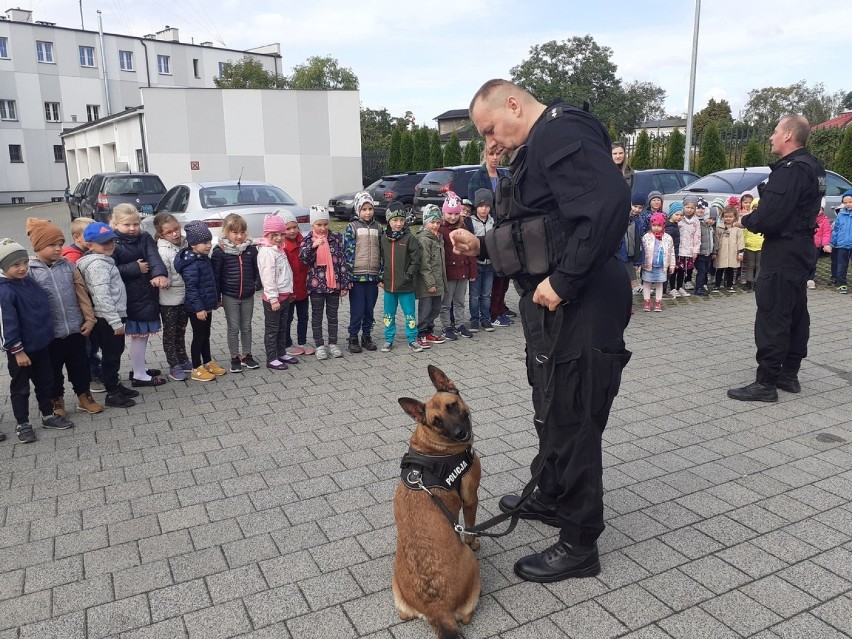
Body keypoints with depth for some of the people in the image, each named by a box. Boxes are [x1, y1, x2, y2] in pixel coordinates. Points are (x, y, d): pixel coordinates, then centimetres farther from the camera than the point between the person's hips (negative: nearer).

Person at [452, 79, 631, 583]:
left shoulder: (561, 132, -14)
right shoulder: (537, 148, 19)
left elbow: (608, 206, -30)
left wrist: (562, 282, -27)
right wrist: (482, 246, 11)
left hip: (578, 309, -11)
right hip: (554, 306, 11)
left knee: (571, 420, 0)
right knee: (552, 410, 23)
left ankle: (580, 545, 16)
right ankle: (551, 499, 44)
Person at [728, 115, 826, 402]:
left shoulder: (790, 169, -20)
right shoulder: (812, 167, 14)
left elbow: (768, 218, -26)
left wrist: (746, 220, -6)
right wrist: (755, 218, 5)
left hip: (782, 251, -11)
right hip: (801, 248, 11)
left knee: (771, 316, -7)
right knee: (795, 313, 15)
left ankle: (765, 383, -3)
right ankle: (789, 374, 25)